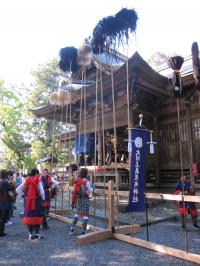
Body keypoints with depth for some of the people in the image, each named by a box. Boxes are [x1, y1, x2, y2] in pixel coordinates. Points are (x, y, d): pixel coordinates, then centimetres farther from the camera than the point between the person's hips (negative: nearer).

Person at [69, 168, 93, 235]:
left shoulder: (77, 181, 2)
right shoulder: (86, 181, -13)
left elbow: (74, 192, 4)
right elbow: (90, 190, -11)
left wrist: (73, 202, 9)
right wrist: (92, 188, 12)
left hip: (78, 199, 6)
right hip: (85, 199, -5)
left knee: (77, 213, 18)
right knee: (85, 214, 4)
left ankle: (71, 229, 19)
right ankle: (83, 231, 7)